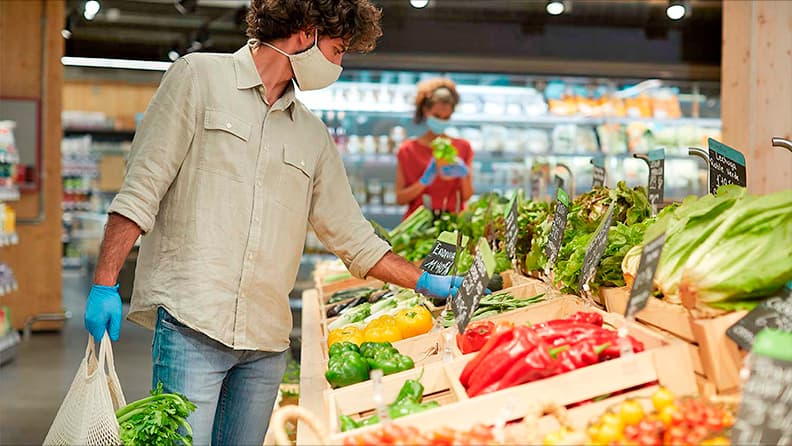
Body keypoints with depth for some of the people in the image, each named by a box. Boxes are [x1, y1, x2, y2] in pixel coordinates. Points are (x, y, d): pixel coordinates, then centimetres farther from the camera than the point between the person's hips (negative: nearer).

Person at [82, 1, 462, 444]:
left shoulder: (313, 136, 18)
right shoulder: (200, 76, 3)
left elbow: (353, 236, 21)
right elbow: (141, 188, -2)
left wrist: (425, 282, 13)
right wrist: (105, 285, -8)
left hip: (267, 341, 6)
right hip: (191, 323, -5)